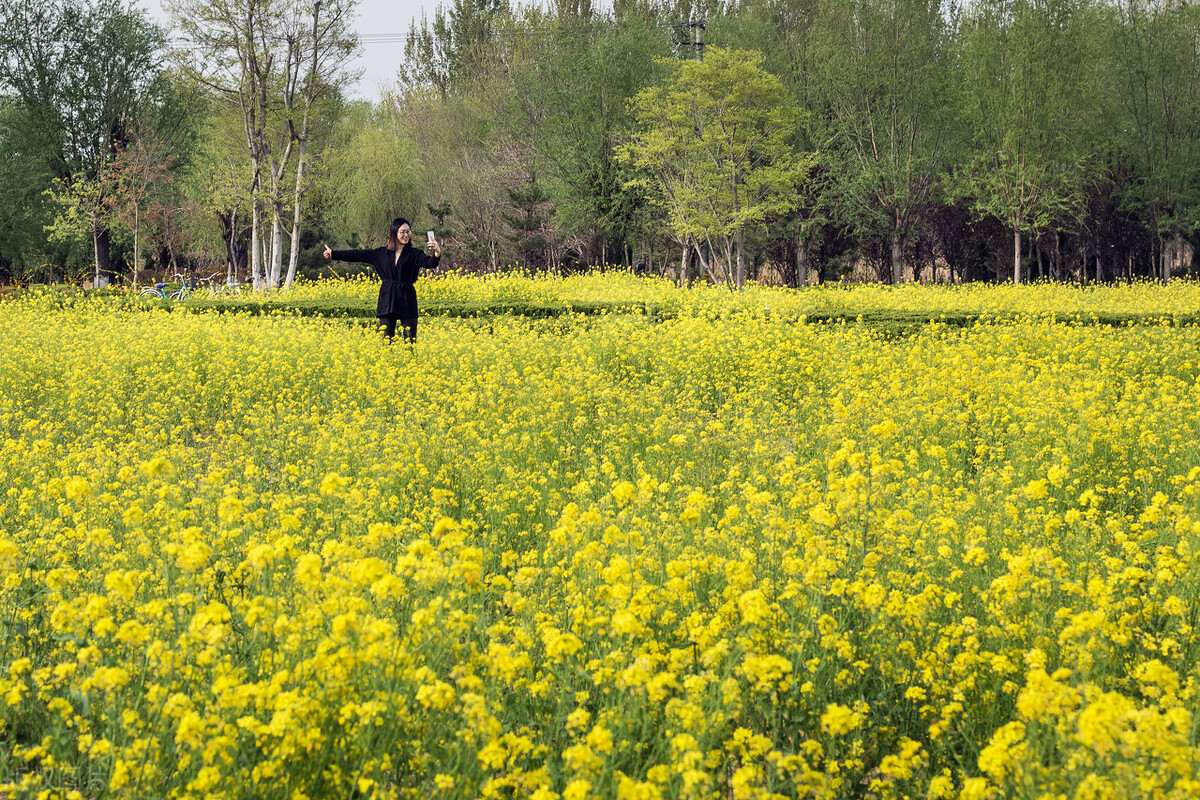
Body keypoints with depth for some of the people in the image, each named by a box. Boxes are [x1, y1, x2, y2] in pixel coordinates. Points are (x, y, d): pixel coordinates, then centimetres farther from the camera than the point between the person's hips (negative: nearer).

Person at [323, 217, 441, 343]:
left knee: (410, 341, -4)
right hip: (387, 301, 3)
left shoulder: (414, 254, 0)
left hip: (406, 300, -3)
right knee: (386, 338, 2)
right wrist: (333, 253, 18)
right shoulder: (382, 253, 10)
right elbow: (358, 255, 15)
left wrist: (437, 253, -38)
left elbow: (429, 263, -16)